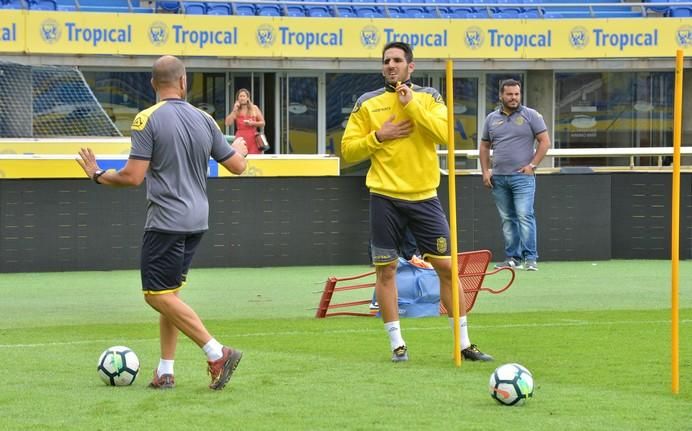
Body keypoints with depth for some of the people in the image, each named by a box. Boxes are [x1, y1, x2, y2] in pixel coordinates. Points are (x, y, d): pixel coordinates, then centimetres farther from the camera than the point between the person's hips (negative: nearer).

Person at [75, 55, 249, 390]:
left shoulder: (148, 120, -11)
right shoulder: (204, 120, 5)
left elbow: (132, 176, -15)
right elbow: (237, 165, 10)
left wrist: (97, 175, 4)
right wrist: (239, 148, 34)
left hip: (166, 221, -7)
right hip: (197, 220, 7)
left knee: (157, 295, -4)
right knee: (168, 293, 15)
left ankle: (217, 353, -12)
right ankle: (165, 372, 13)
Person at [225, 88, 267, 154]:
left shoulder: (254, 108, 9)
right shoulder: (236, 110, 11)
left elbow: (262, 123, 9)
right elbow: (228, 123, 0)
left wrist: (252, 123, -8)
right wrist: (234, 110, -3)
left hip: (252, 138, -1)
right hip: (240, 138, 1)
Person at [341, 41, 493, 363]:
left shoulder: (428, 97, 5)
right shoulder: (367, 104, 5)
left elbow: (445, 133, -12)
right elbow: (348, 151, 4)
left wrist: (412, 104, -16)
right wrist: (378, 137, -11)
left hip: (424, 196, 0)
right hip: (385, 198, 0)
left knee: (446, 266, 0)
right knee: (385, 270, 1)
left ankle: (464, 343, 8)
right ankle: (397, 344, 11)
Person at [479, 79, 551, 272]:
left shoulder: (531, 116, 1)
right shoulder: (492, 118, 13)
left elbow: (545, 141, -1)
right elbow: (484, 147, 19)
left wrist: (532, 165, -9)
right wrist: (485, 171, 8)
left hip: (522, 176, -4)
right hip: (498, 177, 4)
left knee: (525, 216, -13)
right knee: (507, 220, 6)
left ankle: (530, 258, -12)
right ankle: (512, 258, 10)